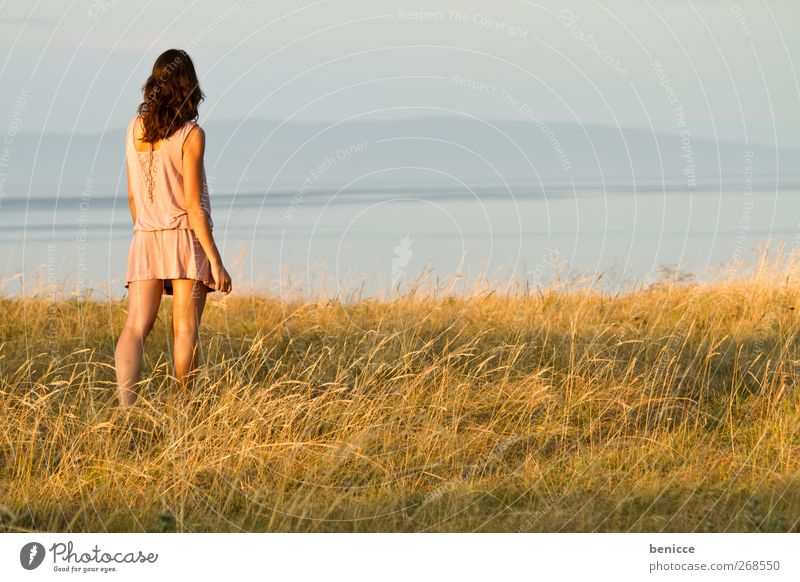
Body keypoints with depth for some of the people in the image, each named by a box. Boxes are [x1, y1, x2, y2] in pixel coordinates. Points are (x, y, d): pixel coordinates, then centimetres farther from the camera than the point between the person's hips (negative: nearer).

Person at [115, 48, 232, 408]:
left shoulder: (135, 128, 7)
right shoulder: (190, 134, -9)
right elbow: (192, 205, -13)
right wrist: (216, 262, -10)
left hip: (145, 240, 4)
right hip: (186, 237, -4)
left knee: (135, 327, -7)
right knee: (185, 330, 4)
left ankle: (125, 408, -26)